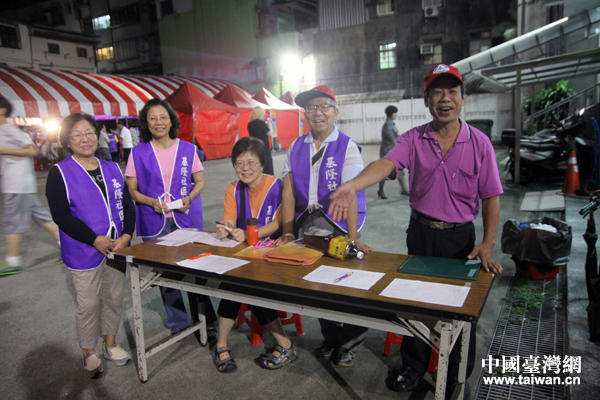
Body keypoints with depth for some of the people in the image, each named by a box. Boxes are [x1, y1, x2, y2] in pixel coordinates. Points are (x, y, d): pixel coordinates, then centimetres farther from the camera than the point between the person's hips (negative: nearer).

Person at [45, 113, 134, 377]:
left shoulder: (112, 169, 8)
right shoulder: (60, 173, -6)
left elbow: (127, 205, 7)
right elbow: (60, 215, -13)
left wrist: (126, 236, -9)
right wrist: (96, 240, -18)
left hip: (117, 247, 4)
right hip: (83, 253, -4)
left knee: (114, 299, 15)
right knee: (88, 305, 7)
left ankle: (110, 344, 36)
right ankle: (88, 353, 28)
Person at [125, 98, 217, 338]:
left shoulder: (188, 149, 4)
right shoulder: (138, 153, 2)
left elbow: (200, 181, 9)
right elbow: (131, 189, 4)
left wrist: (189, 197, -11)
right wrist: (151, 202, -14)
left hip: (186, 218, 0)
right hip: (155, 223, 0)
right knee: (165, 274, 6)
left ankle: (206, 320, 16)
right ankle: (179, 324, 23)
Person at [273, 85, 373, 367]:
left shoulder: (347, 147, -7)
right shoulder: (296, 148, 7)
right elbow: (288, 192, 3)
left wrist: (353, 240, -21)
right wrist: (288, 232, -3)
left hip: (338, 226, -4)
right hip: (305, 224, 5)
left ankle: (350, 343, 27)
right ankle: (330, 339, 35)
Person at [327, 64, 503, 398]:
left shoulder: (479, 142, -6)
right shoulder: (414, 139, -5)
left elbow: (491, 197, -5)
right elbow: (386, 164, -24)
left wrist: (488, 244, -15)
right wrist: (352, 186, -43)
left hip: (461, 236, -1)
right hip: (421, 232, 1)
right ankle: (414, 366, 37)